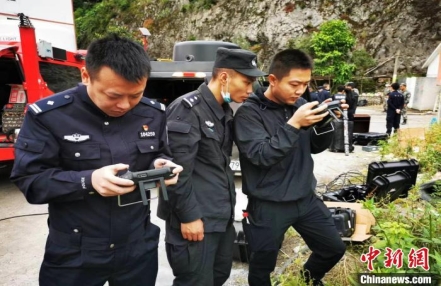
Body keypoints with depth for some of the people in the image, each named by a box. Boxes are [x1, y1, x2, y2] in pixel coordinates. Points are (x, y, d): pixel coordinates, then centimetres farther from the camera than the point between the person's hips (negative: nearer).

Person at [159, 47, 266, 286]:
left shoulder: (225, 110, 10)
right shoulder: (188, 109, -17)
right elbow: (177, 171, -20)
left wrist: (227, 206, 13)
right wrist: (188, 216, -16)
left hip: (222, 216, 9)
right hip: (196, 219, -8)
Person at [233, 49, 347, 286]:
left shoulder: (299, 105, 1)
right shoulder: (249, 112, -15)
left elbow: (316, 147, 8)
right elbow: (260, 155, -25)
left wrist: (326, 122, -10)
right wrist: (294, 124, -28)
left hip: (306, 198, 6)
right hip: (268, 205, -5)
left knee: (334, 248, 21)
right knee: (262, 267, 12)